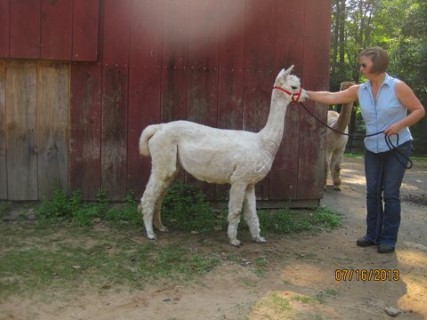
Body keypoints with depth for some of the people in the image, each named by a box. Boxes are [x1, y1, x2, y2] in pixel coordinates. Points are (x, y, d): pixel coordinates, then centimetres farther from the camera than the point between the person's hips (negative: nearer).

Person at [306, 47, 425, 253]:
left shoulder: (397, 87, -13)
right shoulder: (359, 90, -1)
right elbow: (331, 98, -4)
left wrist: (399, 125, -22)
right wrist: (305, 94, -11)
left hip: (397, 147, -4)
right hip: (372, 149, 4)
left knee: (390, 193, -1)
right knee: (372, 192, 7)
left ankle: (388, 239, 8)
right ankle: (373, 235, 18)